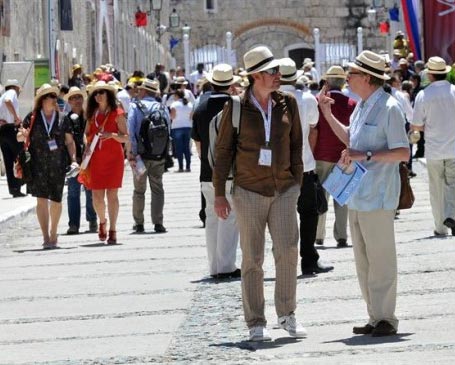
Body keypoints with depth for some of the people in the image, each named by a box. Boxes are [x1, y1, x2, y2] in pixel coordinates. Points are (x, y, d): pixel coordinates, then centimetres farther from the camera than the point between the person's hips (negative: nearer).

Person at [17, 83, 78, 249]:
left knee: (56, 200, 4)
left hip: (57, 165, 2)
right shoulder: (32, 118, 3)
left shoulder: (61, 119, 8)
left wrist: (73, 159, -2)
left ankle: (53, 235, 21)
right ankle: (46, 237, -7)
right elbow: (19, 137, 7)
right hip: (38, 165, -2)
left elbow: (69, 142, 9)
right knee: (42, 199, -8)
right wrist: (23, 135, -17)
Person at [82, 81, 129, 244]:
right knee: (97, 195, 0)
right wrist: (88, 146, -1)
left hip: (114, 157, -3)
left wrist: (112, 135, -20)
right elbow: (86, 135, 19)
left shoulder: (117, 113, -2)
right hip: (96, 158, 3)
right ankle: (102, 222, 28)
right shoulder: (92, 115, 11)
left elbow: (126, 137, -3)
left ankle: (112, 231, -1)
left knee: (112, 194, -5)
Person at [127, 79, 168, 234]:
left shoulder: (135, 106, -3)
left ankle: (139, 223, 9)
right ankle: (158, 223, 0)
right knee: (157, 189, 6)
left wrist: (132, 153, -11)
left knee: (139, 190, 9)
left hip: (141, 153, -1)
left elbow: (130, 130, -11)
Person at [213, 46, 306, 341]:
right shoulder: (236, 108, -3)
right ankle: (256, 323, 7)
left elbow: (296, 145, 12)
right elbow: (223, 150, 2)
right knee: (253, 259, 1)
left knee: (288, 250, -11)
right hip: (249, 189, -2)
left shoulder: (288, 103, 5)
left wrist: (297, 183, 8)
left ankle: (287, 315, 2)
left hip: (283, 189, 2)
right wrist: (219, 192, 0)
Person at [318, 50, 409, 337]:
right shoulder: (362, 106, 14)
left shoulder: (389, 108, -14)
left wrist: (366, 155, -25)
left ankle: (386, 319, 2)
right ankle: (376, 318, 18)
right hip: (357, 195, 10)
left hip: (378, 197, -9)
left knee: (381, 260, -4)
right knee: (363, 262, 12)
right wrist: (328, 114, 21)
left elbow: (403, 153, -19)